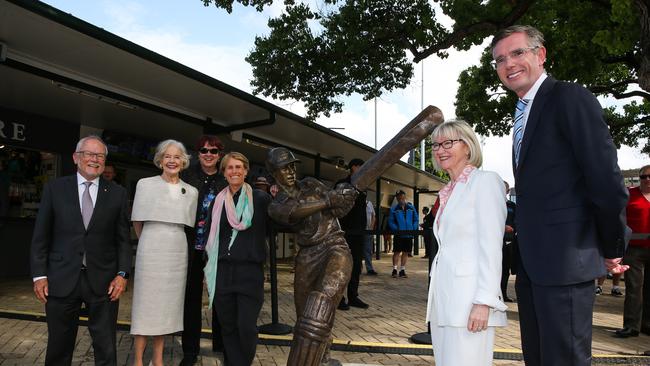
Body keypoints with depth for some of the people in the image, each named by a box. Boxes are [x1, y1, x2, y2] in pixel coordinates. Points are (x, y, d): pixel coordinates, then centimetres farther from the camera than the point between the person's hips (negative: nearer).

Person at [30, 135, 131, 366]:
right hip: (62, 280, 1)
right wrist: (39, 275, -2)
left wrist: (122, 274, -5)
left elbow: (123, 239, 3)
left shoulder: (117, 194, 4)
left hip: (103, 281, 0)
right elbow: (40, 236, 4)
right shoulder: (54, 188, 4)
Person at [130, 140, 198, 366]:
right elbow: (137, 222, 5)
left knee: (168, 303, 9)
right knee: (146, 302, 1)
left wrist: (171, 240, 13)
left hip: (177, 252, 3)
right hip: (151, 251, -3)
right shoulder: (145, 184, -1)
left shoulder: (191, 191, 7)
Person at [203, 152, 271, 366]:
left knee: (246, 326, -4)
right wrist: (209, 272, 14)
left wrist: (275, 203, -6)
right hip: (222, 272, 3)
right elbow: (212, 237, 15)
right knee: (227, 326, 10)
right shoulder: (218, 201, 9)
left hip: (250, 271, -3)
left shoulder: (261, 198, -1)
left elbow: (272, 230, 1)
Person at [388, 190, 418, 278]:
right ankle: (394, 269, 8)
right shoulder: (394, 209, -1)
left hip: (409, 235, 3)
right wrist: (396, 229, -15)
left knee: (406, 252, 8)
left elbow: (416, 220, 8)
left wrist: (413, 229, -6)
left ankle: (402, 270, 17)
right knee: (397, 252, -2)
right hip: (399, 235, -2)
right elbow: (391, 222, -2)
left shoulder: (411, 208, 4)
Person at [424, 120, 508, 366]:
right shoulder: (448, 192, 18)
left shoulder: (485, 181, -5)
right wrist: (436, 299, 15)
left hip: (469, 300, -8)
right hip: (443, 299, 8)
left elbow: (491, 246, -12)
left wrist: (484, 302, -17)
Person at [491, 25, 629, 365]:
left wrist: (611, 250, -3)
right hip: (530, 262, 9)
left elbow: (607, 182, -13)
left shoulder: (570, 98, -9)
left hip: (564, 259, -8)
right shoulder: (523, 113, 17)